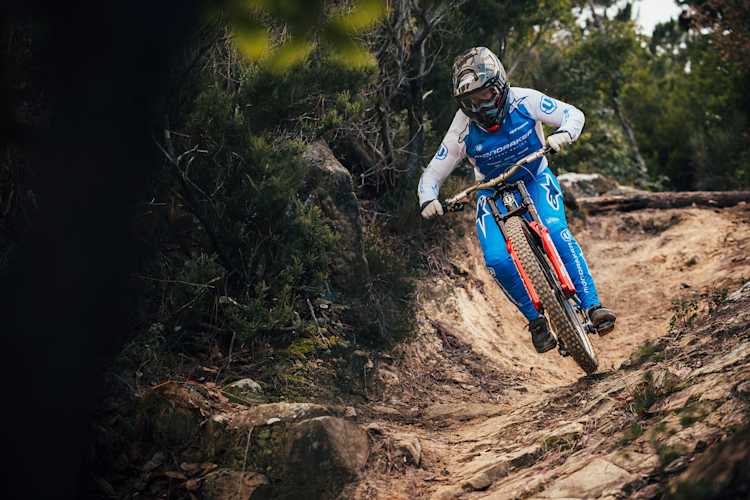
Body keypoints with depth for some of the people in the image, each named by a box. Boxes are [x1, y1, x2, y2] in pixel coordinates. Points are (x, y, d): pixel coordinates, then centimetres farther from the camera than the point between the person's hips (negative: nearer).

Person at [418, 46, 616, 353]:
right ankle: (536, 319, -3)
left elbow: (573, 114, -11)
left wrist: (563, 134, -34)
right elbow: (432, 174, -9)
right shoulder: (463, 130, -18)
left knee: (556, 233, -30)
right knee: (497, 261, -23)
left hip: (536, 181, 0)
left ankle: (593, 307, -28)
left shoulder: (524, 101, -18)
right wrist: (428, 200, -31)